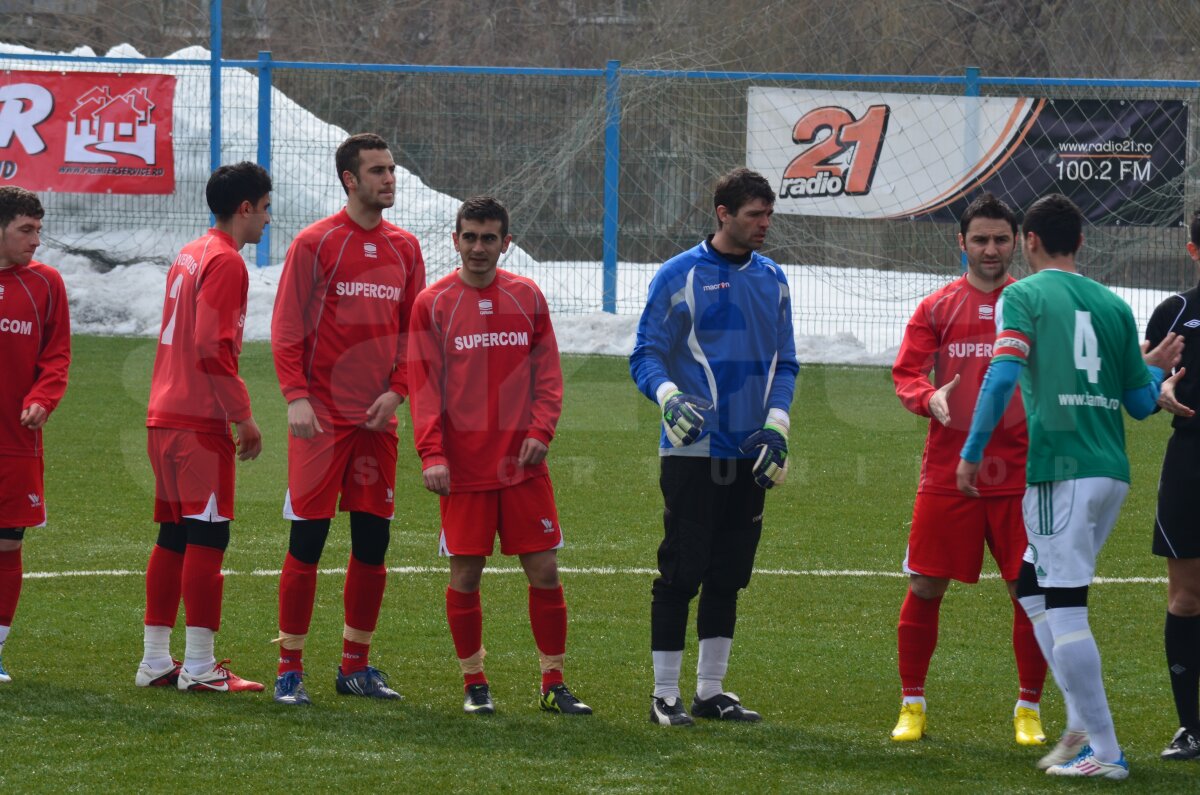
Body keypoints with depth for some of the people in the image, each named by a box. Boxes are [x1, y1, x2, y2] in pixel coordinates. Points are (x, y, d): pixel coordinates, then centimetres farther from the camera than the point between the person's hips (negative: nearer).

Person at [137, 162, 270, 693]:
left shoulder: (190, 255, 17)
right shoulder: (225, 261, -11)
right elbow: (213, 348, -19)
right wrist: (244, 415, -12)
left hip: (164, 419, 9)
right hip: (200, 423, -9)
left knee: (173, 537, 12)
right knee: (207, 538, -6)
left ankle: (155, 660, 15)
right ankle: (198, 667, -6)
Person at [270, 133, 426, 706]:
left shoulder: (404, 249, 11)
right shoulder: (315, 244, -4)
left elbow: (413, 331, 14)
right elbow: (286, 328, -6)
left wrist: (396, 390, -1)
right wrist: (295, 397, -16)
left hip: (376, 419, 5)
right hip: (321, 417, -5)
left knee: (373, 545, 7)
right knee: (307, 543, -4)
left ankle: (356, 666, 18)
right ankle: (290, 669, 2)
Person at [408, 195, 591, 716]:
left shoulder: (527, 297, 8)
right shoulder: (433, 305, 1)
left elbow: (546, 371, 8)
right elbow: (423, 383, -3)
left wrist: (541, 430, -7)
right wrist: (432, 454, -13)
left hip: (522, 461, 2)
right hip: (463, 465, -2)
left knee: (544, 570, 0)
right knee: (465, 574, -1)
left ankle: (554, 683, 10)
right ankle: (474, 683, 12)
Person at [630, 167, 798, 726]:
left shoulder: (772, 280, 11)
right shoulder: (680, 276, -5)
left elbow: (784, 364, 16)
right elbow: (646, 355, -5)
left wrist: (776, 427, 1)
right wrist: (670, 398, -25)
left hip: (750, 454, 5)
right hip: (691, 450, -5)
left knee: (729, 577, 9)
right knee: (681, 573, -5)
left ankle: (711, 690, 17)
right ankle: (665, 695, 1)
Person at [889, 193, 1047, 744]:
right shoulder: (937, 307, 7)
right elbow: (905, 373, 2)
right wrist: (929, 398, -19)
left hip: (1020, 476, 0)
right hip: (948, 469, 0)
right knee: (925, 588, 0)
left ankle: (1029, 709, 11)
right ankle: (912, 706, 14)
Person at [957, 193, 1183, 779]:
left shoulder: (1023, 296, 0)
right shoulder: (1113, 305, 15)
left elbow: (1002, 375, -14)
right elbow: (1141, 403, 16)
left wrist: (971, 454, -8)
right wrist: (1157, 369, 38)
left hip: (1061, 470, -7)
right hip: (1112, 471, 7)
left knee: (1063, 609, -4)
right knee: (1034, 588, 20)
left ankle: (1104, 751, -6)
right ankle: (1083, 723, 13)